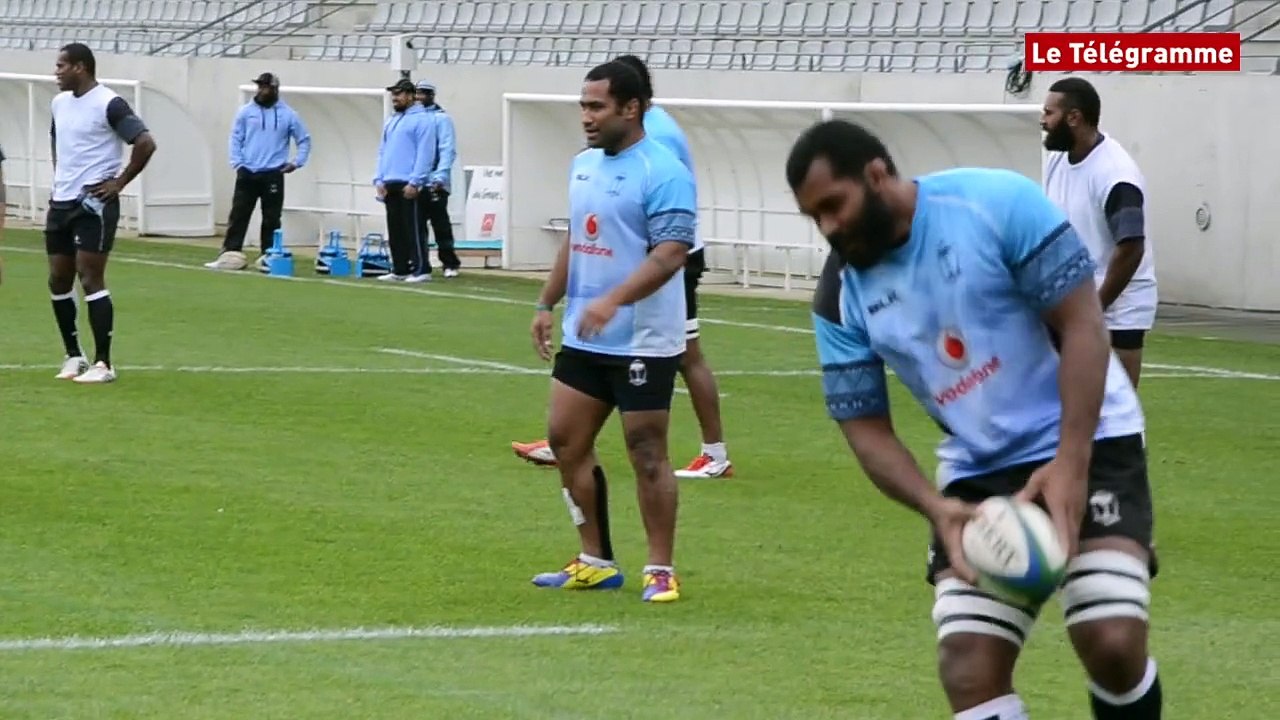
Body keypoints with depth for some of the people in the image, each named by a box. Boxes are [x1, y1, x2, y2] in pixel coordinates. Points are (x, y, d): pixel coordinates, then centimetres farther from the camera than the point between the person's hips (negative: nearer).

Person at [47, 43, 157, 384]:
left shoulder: (109, 104, -13)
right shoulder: (60, 103, 12)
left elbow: (146, 143, -18)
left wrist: (119, 183, -14)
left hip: (93, 204, -8)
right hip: (61, 202, 8)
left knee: (91, 279, -10)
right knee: (59, 281, 9)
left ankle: (103, 364, -7)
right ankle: (73, 355, 21)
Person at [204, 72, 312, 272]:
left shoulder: (288, 115, 2)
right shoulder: (246, 111, 4)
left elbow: (304, 140, 10)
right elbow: (235, 138, 6)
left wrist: (297, 162, 0)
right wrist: (237, 163, -5)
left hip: (273, 175, -1)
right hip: (247, 173, 1)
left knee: (271, 219, 2)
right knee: (238, 215, -2)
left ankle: (267, 257, 9)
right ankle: (231, 255, -1)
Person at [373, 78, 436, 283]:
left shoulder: (421, 120, -5)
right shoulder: (390, 121, 19)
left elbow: (425, 154, -13)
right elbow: (383, 151, 20)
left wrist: (414, 182, -18)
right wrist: (379, 179, 9)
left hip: (409, 186, -8)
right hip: (390, 185, 8)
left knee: (413, 228, -9)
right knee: (395, 230, 8)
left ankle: (421, 270, -7)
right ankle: (400, 270, 13)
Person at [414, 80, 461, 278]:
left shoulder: (441, 118, -2)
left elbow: (448, 151, -8)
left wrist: (440, 178, -18)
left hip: (435, 185, -5)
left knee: (441, 226, -2)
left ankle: (450, 264, 4)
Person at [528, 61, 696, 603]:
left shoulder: (664, 173, -15)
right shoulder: (583, 165, 12)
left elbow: (670, 253, -23)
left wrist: (612, 300, -33)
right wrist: (547, 304, 19)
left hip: (643, 342, -8)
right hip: (583, 339, 8)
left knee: (647, 455, -4)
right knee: (565, 441, 8)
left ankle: (660, 571, 6)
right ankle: (595, 562, 18)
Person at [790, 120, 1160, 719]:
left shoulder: (999, 203, -17)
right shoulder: (840, 297, -4)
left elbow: (1082, 325, -16)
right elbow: (866, 427, 1)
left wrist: (1069, 463, -24)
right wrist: (935, 506, -18)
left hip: (1087, 444, -4)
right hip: (977, 473, 4)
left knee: (1113, 644, -21)